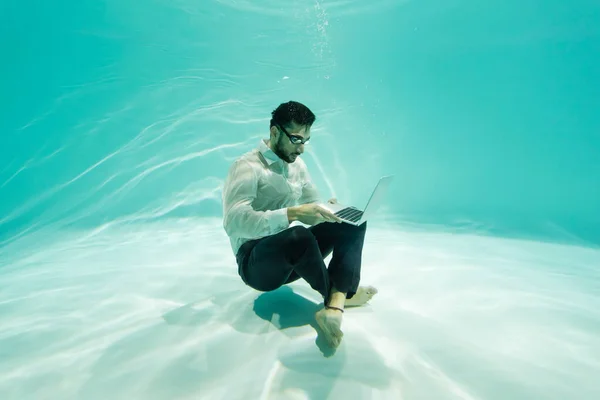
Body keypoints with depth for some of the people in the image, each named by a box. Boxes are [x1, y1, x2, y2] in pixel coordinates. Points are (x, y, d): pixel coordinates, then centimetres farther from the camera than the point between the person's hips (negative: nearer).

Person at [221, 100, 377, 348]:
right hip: (255, 262, -7)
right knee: (298, 236, -39)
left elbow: (313, 206, 13)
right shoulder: (247, 166, -15)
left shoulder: (297, 165, 9)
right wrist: (292, 214, -38)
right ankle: (341, 295, -9)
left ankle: (334, 307, -25)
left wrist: (327, 211, -12)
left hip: (290, 258, 8)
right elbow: (235, 222, -29)